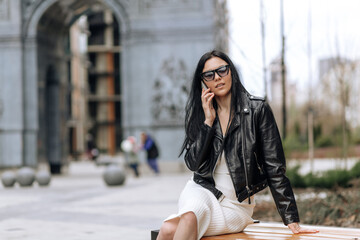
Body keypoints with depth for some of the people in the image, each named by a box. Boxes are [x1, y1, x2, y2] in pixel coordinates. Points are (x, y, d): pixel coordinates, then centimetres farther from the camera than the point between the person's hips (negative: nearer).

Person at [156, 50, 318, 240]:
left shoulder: (257, 109, -6)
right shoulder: (197, 113, 5)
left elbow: (274, 167, -6)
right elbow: (193, 163, -4)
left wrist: (292, 220, -9)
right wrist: (208, 121, -11)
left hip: (236, 204, -3)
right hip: (201, 191, 3)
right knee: (191, 215, -37)